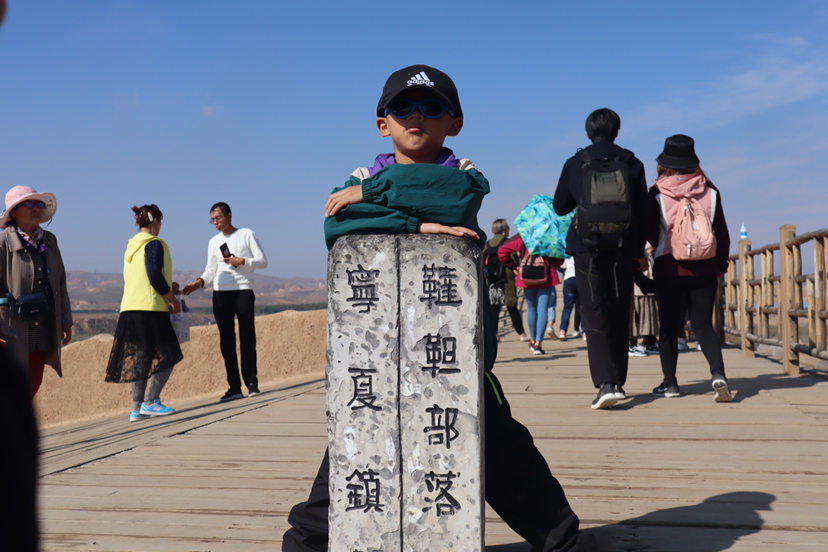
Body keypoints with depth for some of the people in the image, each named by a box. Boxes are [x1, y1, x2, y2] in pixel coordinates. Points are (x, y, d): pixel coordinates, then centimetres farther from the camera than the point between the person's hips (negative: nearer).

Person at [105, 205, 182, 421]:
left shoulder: (131, 246, 17)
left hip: (130, 309, 8)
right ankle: (149, 402, -5)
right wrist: (173, 299, -6)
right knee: (168, 355, 0)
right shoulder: (154, 244, -8)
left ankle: (137, 408, 10)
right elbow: (155, 276, -17)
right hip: (150, 308, -8)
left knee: (140, 358, 10)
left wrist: (167, 287, 28)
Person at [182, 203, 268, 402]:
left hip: (243, 291, -4)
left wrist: (243, 261, -13)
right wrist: (199, 282, -2)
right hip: (220, 294, 4)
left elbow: (263, 261, 2)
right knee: (226, 341, 2)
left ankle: (252, 382, -3)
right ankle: (234, 387, 4)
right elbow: (211, 270, 17)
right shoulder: (214, 242, 17)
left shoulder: (247, 235, 5)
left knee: (247, 338, -9)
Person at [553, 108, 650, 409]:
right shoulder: (633, 164, 6)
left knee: (595, 314, -4)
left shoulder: (575, 164, 1)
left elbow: (560, 207, 10)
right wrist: (639, 251, 15)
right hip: (623, 249, 2)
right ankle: (618, 381, 19)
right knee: (619, 316, 12)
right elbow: (644, 212, 7)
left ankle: (606, 383, -17)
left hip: (587, 248, -2)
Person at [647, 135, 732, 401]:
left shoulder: (657, 194, -6)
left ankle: (670, 383, 12)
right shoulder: (710, 191, 2)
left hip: (668, 269, -2)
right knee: (703, 324, 6)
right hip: (704, 269, 2)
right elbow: (722, 234, 5)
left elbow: (651, 235, -2)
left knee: (668, 327, 8)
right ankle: (718, 374, -14)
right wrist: (720, 266, 15)